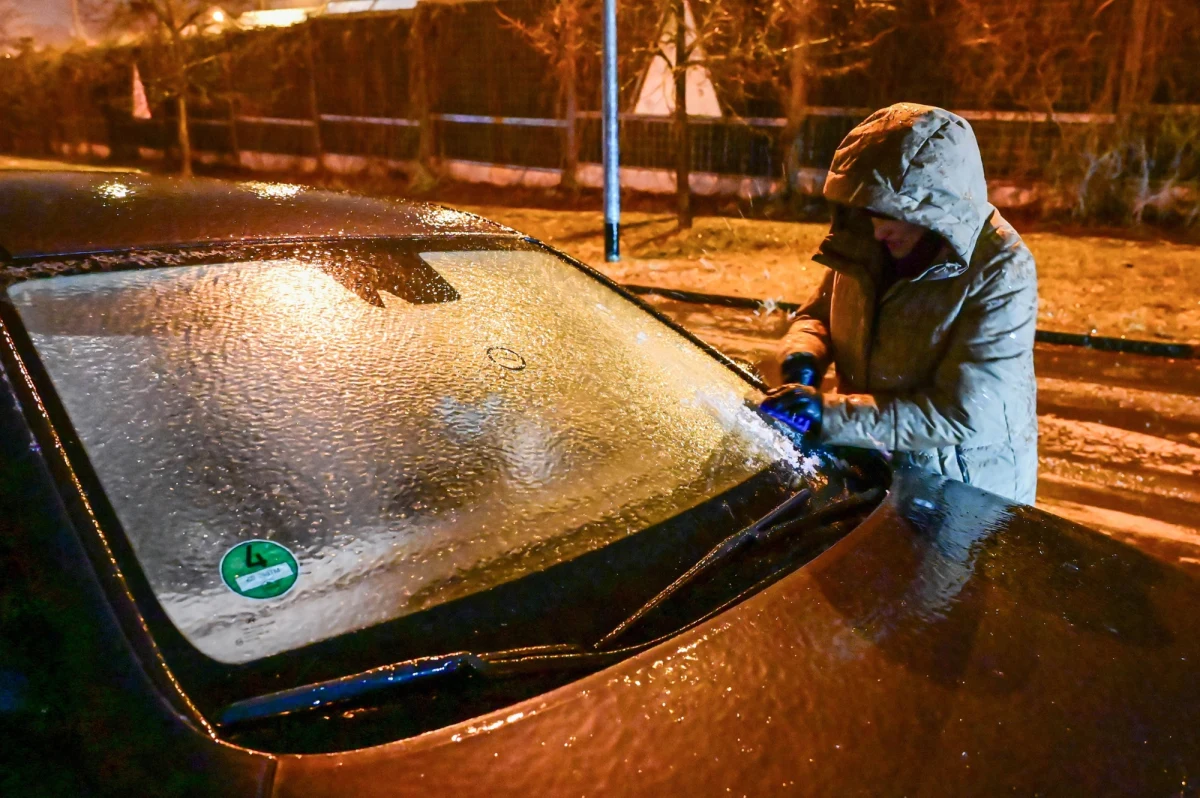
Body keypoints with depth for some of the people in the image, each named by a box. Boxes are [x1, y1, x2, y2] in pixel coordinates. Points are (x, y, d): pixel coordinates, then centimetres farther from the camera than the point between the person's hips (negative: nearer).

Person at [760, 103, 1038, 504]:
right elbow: (817, 313, 6)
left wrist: (829, 415, -32)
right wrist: (803, 359, -17)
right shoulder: (867, 243, -8)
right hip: (874, 469, 6)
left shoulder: (1000, 274, -25)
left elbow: (961, 414, -29)